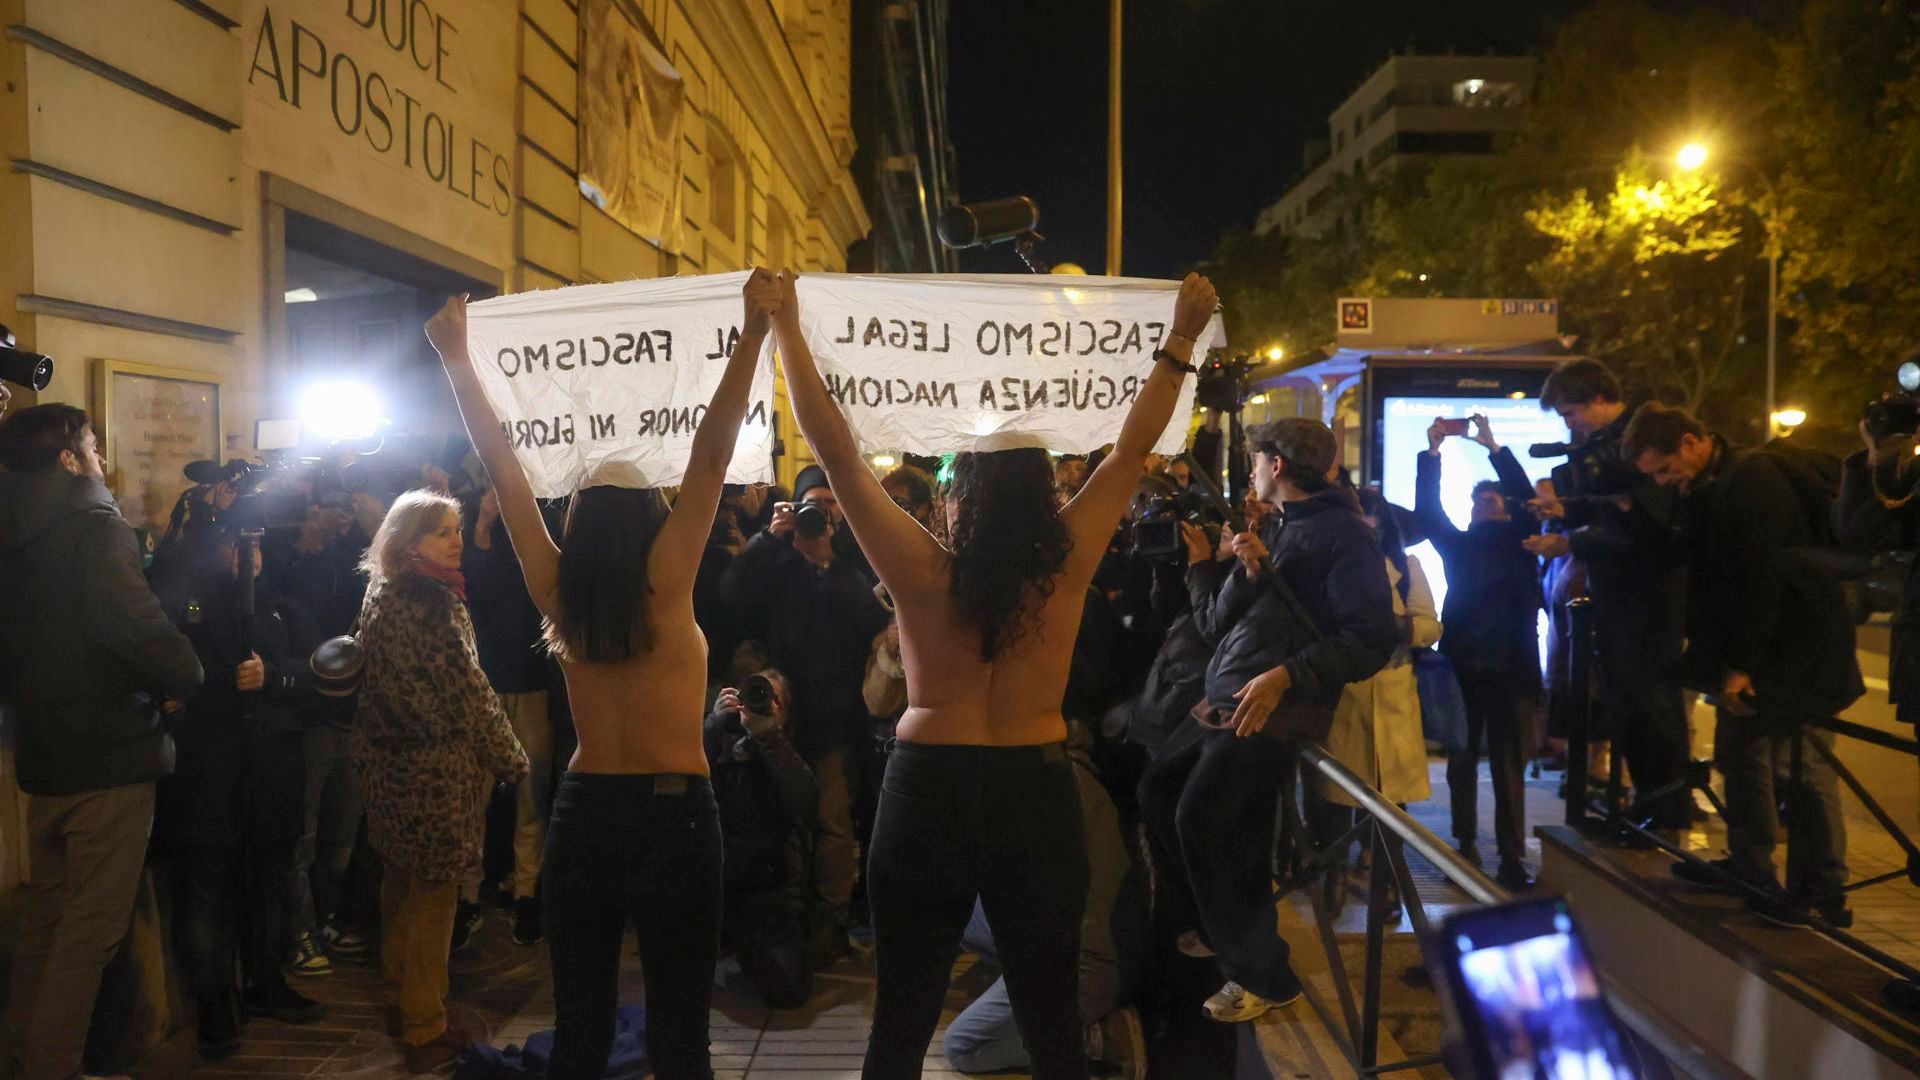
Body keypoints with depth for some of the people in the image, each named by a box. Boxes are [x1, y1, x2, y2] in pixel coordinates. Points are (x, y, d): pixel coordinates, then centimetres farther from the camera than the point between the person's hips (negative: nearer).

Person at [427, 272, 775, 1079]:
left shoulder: (556, 592, 0)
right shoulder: (665, 584, -10)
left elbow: (502, 468, 4)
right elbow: (712, 453, -15)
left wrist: (458, 362, 10)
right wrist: (755, 334, -16)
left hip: (581, 813, 5)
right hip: (673, 814, -4)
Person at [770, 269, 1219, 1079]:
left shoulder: (923, 574, -11)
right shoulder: (1066, 568, -8)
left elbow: (839, 455, -10)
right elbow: (1132, 448, 0)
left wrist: (787, 328, -6)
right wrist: (1181, 339, 7)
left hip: (928, 794, -1)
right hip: (1037, 797, 1)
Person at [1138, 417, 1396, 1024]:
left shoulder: (1342, 534, -7)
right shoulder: (1275, 530, 19)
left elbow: (1373, 639, -17)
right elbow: (1214, 626, 13)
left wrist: (1285, 675, -23)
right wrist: (1248, 571, -2)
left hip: (1274, 714, -9)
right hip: (1224, 705, 9)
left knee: (1201, 819, -16)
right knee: (1157, 791, 14)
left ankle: (1262, 974, -1)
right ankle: (1212, 927, 30)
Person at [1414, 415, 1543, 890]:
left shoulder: (1518, 543, 7)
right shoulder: (1457, 544, 12)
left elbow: (1528, 499, -7)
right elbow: (1426, 510, -1)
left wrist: (1493, 447, -11)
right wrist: (1431, 453, -8)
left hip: (1508, 668, -2)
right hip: (1462, 667, 2)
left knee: (1509, 766, 0)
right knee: (1462, 763, 8)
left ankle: (1512, 857, 2)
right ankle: (1465, 847, 18)